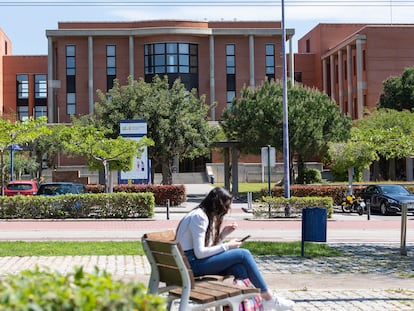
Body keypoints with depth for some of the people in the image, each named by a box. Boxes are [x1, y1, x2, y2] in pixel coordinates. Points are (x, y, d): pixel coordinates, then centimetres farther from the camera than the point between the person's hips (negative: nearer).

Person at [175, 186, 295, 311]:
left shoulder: (209, 216, 16)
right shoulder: (198, 216, -14)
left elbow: (209, 249, 11)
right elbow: (200, 253, -20)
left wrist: (223, 234, 1)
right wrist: (227, 246, -12)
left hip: (198, 261, 9)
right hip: (191, 263, -9)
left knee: (239, 268, -15)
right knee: (243, 254, -13)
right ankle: (269, 299, -5)